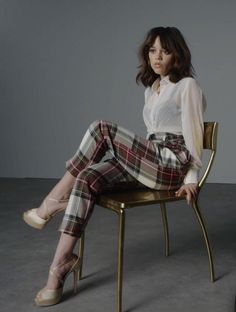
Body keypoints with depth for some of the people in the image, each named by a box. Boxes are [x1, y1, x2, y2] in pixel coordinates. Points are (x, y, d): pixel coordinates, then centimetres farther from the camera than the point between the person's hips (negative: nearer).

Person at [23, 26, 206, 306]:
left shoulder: (187, 85, -4)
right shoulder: (151, 86, 19)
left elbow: (193, 133, -8)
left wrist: (191, 179, -11)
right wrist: (137, 156, 13)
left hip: (171, 166, -7)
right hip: (150, 162, 7)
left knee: (102, 129, -20)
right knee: (88, 177, -18)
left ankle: (56, 199, -10)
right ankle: (60, 264, -20)